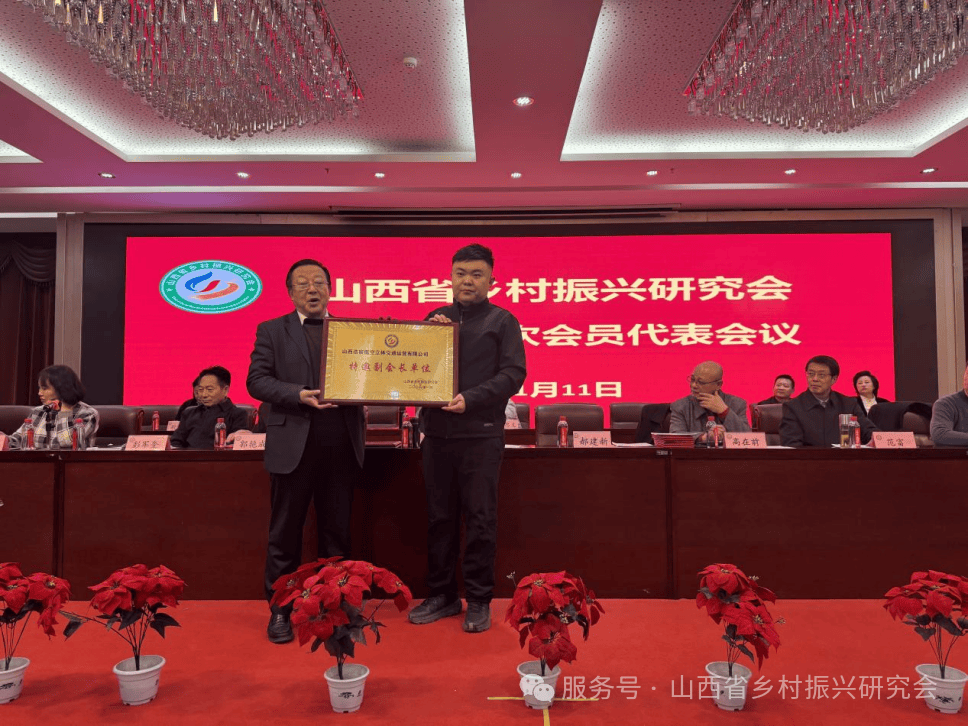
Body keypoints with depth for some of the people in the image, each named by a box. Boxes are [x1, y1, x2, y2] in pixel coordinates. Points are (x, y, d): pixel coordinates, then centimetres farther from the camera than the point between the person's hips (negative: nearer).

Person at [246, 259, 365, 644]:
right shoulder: (271, 331, 6)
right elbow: (257, 381, -3)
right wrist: (299, 395, -17)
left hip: (342, 446, 2)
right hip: (293, 445, -2)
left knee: (337, 530, 11)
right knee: (285, 532, 8)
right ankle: (280, 609, 21)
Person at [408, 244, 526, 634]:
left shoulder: (502, 321, 2)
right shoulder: (436, 318, 12)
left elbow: (513, 373, -7)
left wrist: (471, 398, -18)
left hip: (481, 434, -4)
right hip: (437, 431, 4)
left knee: (480, 518, 2)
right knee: (440, 516, 11)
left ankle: (479, 601, 15)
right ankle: (442, 595, 24)